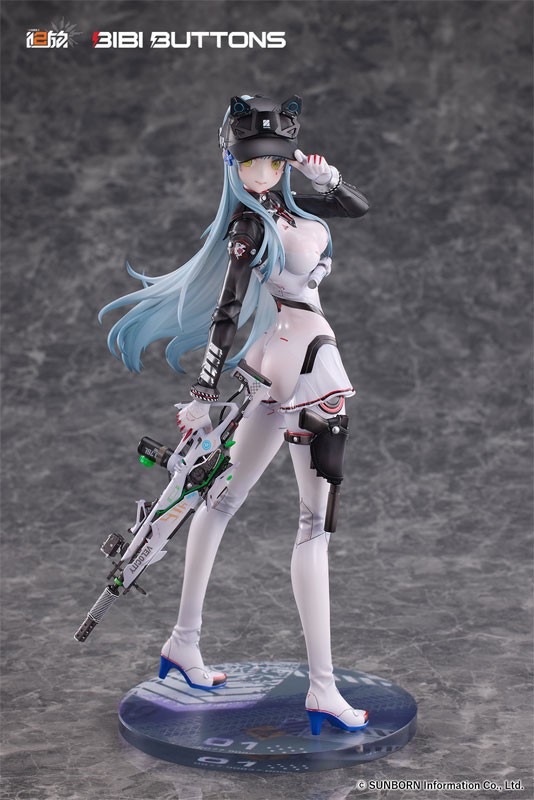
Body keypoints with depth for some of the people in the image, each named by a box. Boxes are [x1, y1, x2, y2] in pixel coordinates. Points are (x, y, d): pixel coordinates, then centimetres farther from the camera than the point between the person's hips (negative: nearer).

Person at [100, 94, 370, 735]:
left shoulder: (281, 202, 11)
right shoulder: (251, 224, -13)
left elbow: (359, 207, 19)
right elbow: (226, 314, -16)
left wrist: (323, 178, 1)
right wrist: (204, 397, -16)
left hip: (275, 359, 10)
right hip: (308, 364, -10)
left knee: (226, 498, 12)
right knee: (316, 521, -9)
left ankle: (184, 642, 23)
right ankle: (323, 690, -9)